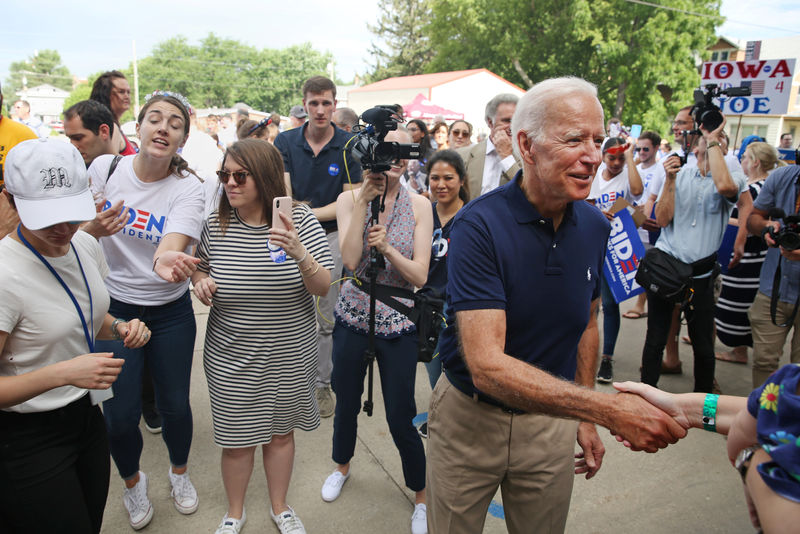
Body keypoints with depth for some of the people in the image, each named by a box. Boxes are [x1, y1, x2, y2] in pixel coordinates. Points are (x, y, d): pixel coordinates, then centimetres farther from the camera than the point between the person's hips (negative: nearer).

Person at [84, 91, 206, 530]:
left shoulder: (187, 188, -13)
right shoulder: (105, 167, -7)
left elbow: (175, 241, -30)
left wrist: (167, 260, -55)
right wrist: (94, 228, -29)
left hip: (171, 313, -1)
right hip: (113, 309, 1)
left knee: (175, 404, 10)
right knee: (120, 414, 5)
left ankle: (179, 471, 42)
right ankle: (133, 481, 38)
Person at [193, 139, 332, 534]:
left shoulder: (299, 219, -10)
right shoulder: (216, 225, -6)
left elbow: (324, 288, -14)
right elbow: (201, 268, 11)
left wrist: (300, 254, -33)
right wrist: (200, 282, -12)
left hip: (289, 355, 0)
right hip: (231, 357, 1)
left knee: (280, 432, 18)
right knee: (236, 438, 13)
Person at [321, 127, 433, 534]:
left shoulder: (419, 206, -4)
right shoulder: (349, 199, -3)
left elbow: (420, 275, -9)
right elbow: (350, 260, -18)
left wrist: (387, 247, -25)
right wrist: (364, 200, -19)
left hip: (398, 326, -1)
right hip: (352, 319, 1)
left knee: (400, 419, 3)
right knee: (346, 404, 19)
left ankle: (421, 497, 29)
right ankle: (342, 465, 51)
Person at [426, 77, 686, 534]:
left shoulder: (595, 227, -5)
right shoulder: (478, 226, -24)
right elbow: (486, 366, -32)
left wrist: (585, 418, 9)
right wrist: (611, 409, -37)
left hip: (552, 422, 4)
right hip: (471, 416, -4)